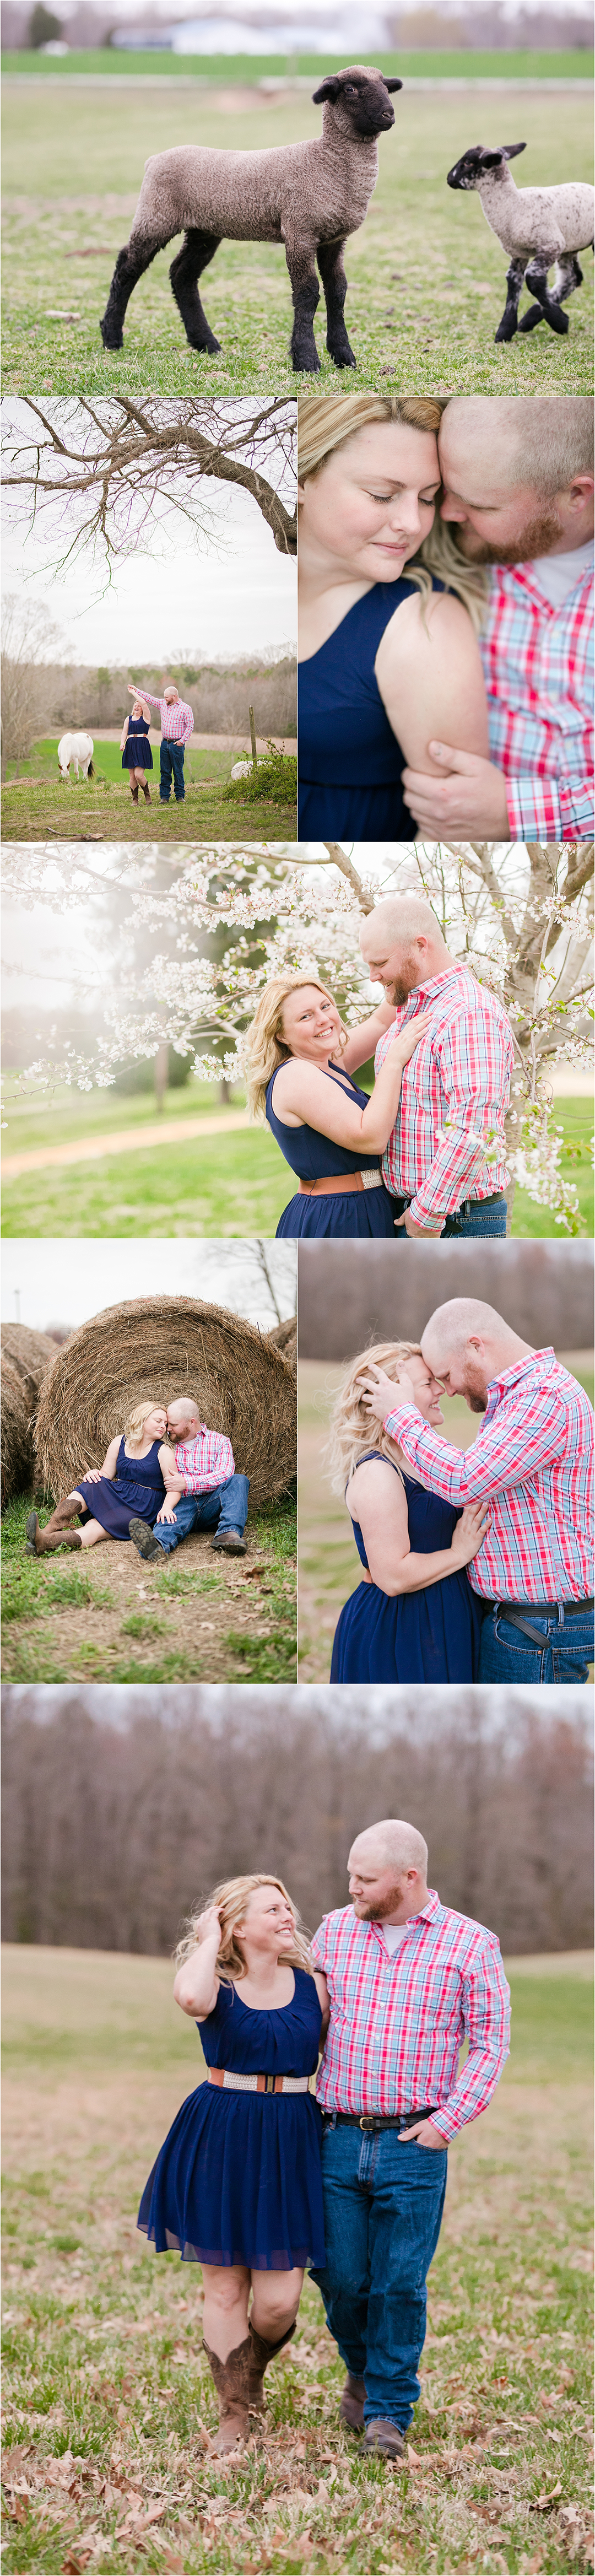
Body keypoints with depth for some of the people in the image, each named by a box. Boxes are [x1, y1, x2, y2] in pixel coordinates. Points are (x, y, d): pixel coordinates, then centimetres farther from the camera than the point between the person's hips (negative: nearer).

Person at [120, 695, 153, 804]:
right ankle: (135, 799, 10)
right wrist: (122, 743, -9)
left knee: (139, 775, -13)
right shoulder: (129, 719, 17)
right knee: (132, 777, 1)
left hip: (142, 748, -4)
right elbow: (124, 732, 9)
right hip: (130, 748, 4)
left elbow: (144, 703, -8)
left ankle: (147, 794, 9)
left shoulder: (145, 718, 5)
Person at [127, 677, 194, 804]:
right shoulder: (163, 704, 11)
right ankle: (164, 796, 7)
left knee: (178, 771, -2)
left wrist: (183, 740, -12)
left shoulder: (185, 708, -4)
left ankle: (180, 796, 5)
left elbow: (190, 726, -6)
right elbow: (149, 698, 18)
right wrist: (136, 690, 17)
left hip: (177, 745, -5)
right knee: (165, 771, 4)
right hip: (165, 743, 5)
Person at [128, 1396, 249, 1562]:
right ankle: (158, 1545, -73)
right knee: (181, 1511, -38)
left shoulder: (219, 1441, 11)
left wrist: (187, 1483, -17)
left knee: (239, 1481, -27)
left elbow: (225, 1475, -6)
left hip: (212, 1505, 0)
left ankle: (227, 1533, -50)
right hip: (181, 1503, 0)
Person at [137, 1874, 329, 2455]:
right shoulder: (217, 1983, -4)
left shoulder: (313, 1984, 6)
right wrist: (209, 1939, -14)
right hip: (220, 2144, -2)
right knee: (225, 2290, 5)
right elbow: (191, 1998, -30)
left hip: (291, 2144, 2)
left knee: (277, 2301, -3)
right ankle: (235, 2413, 21)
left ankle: (251, 2372, 29)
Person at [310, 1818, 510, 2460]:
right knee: (340, 2278, 6)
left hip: (414, 2145, -3)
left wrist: (448, 2120, -8)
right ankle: (361, 2373, 33)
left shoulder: (471, 1944, -2)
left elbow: (490, 2044, 1)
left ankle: (389, 2413, 12)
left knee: (400, 2285, -2)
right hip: (339, 2138, 3)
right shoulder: (334, 1931, 6)